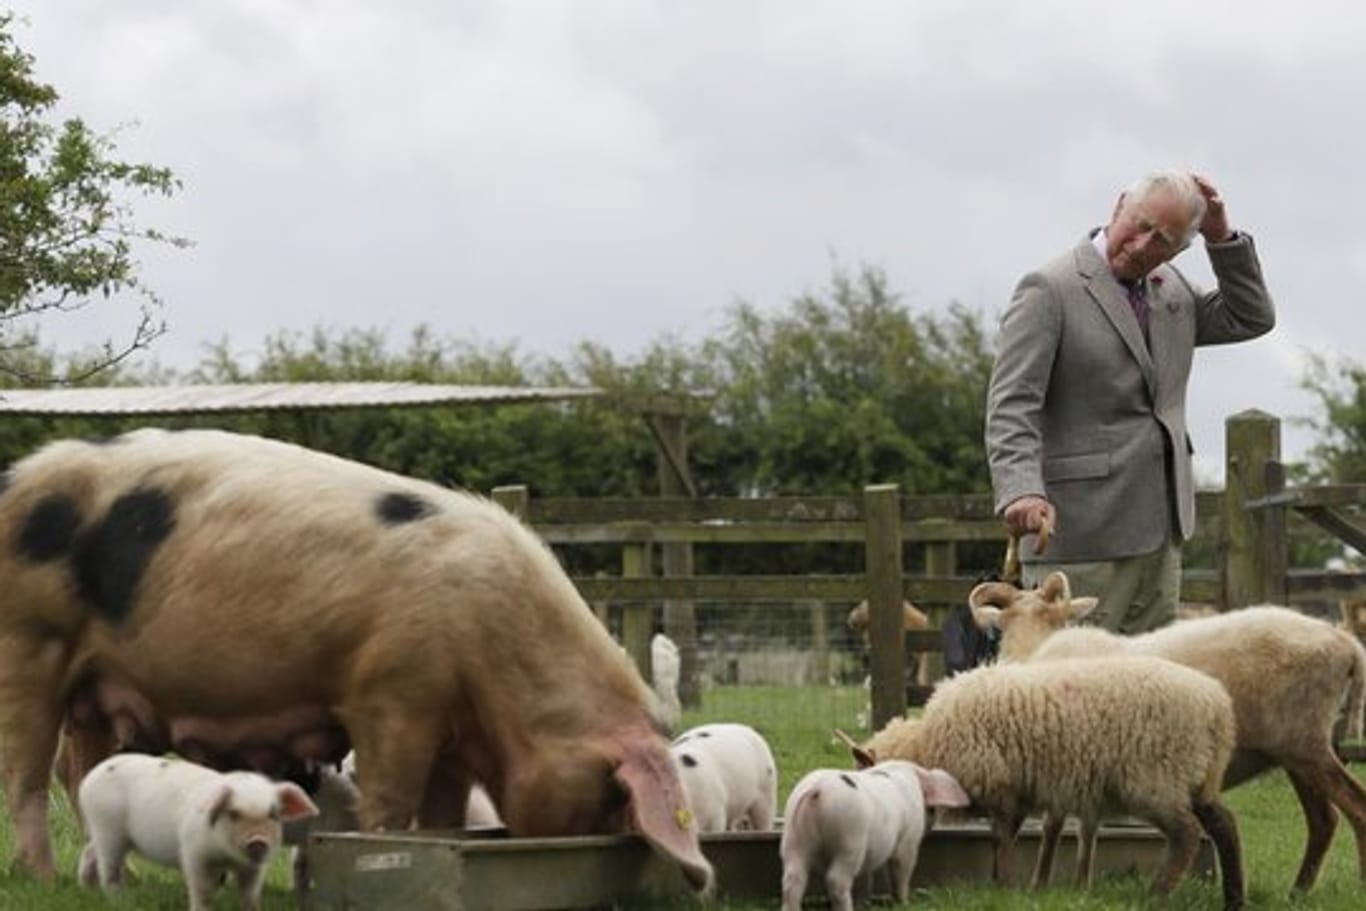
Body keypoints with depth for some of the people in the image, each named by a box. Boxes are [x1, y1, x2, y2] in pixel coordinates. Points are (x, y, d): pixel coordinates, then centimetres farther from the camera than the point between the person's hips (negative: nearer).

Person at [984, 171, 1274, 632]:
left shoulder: (1172, 289, 15)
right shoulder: (1049, 290, -8)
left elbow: (1251, 318, 21)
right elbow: (1010, 407, -15)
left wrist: (1221, 239, 6)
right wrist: (1022, 491, -32)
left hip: (1160, 533, 8)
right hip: (1081, 534, -7)